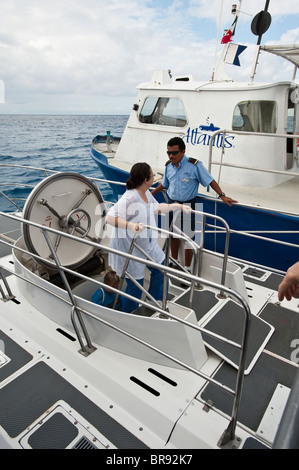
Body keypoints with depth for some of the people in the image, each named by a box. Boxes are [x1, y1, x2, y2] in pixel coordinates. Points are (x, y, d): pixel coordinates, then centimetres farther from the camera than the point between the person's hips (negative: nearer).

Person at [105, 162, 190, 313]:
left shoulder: (145, 193, 0)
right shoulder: (129, 198, -30)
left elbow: (156, 208, 19)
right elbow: (109, 218, -37)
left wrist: (177, 206, 22)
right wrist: (131, 225, -50)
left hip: (147, 243, 9)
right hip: (129, 247, -9)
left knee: (159, 270, 21)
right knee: (135, 284, 4)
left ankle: (155, 302, 46)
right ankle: (128, 315, 31)